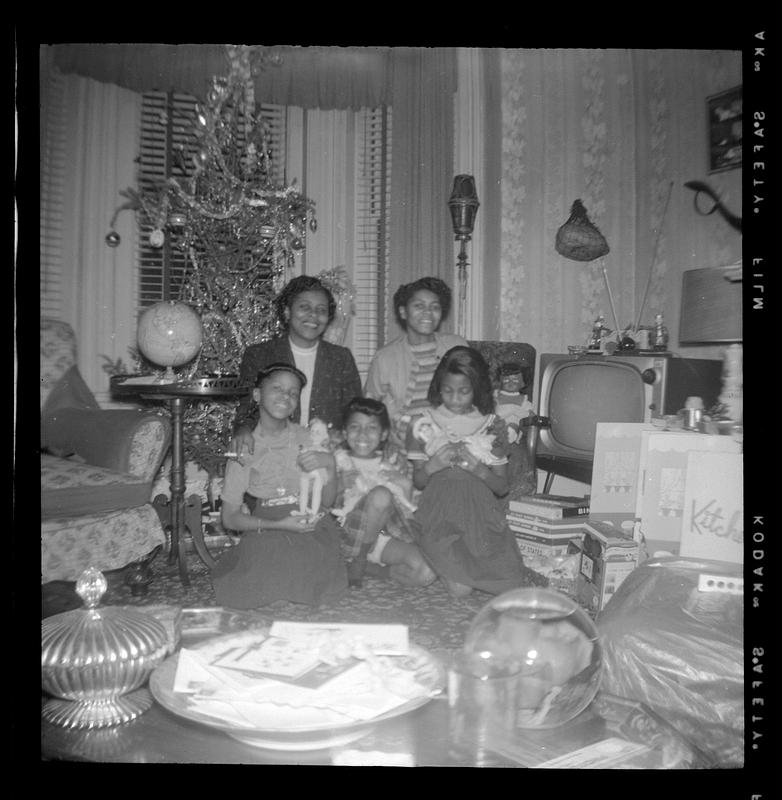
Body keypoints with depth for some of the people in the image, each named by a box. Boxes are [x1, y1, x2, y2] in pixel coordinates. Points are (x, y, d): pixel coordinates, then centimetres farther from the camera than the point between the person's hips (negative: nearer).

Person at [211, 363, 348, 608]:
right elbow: (230, 518, -1)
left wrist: (330, 465, -13)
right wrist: (278, 525, -14)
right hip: (264, 535, -1)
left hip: (309, 531, 1)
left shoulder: (308, 439, 5)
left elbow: (327, 502, 5)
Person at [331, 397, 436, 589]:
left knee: (426, 574, -25)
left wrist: (406, 487, -8)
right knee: (380, 494, -33)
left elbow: (405, 514, 9)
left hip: (386, 533, 3)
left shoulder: (389, 465, 11)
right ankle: (356, 565, -16)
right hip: (350, 534, -3)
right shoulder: (339, 461, 2)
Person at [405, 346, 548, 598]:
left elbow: (502, 487, 5)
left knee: (512, 589, -16)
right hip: (439, 511, -1)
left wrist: (477, 468, -15)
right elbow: (418, 481, 7)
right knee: (460, 588, -20)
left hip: (480, 511, 1)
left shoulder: (493, 426, 5)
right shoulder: (423, 422, 4)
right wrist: (432, 466, -15)